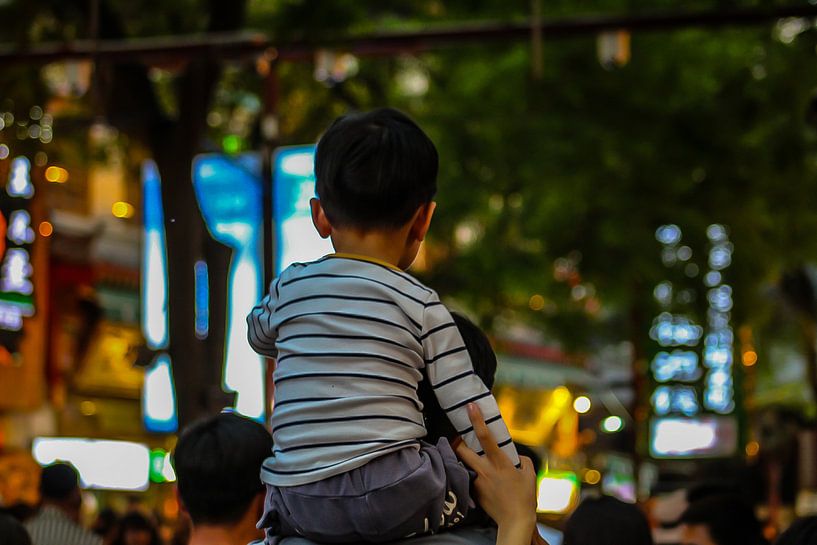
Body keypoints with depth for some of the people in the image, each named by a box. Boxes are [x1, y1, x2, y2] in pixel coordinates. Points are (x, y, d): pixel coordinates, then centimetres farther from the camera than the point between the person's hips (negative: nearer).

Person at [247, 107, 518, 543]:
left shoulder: (288, 287, 10)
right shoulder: (422, 304, 1)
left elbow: (258, 335, 34)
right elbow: (474, 414, -1)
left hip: (301, 509, 3)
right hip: (396, 500, -3)